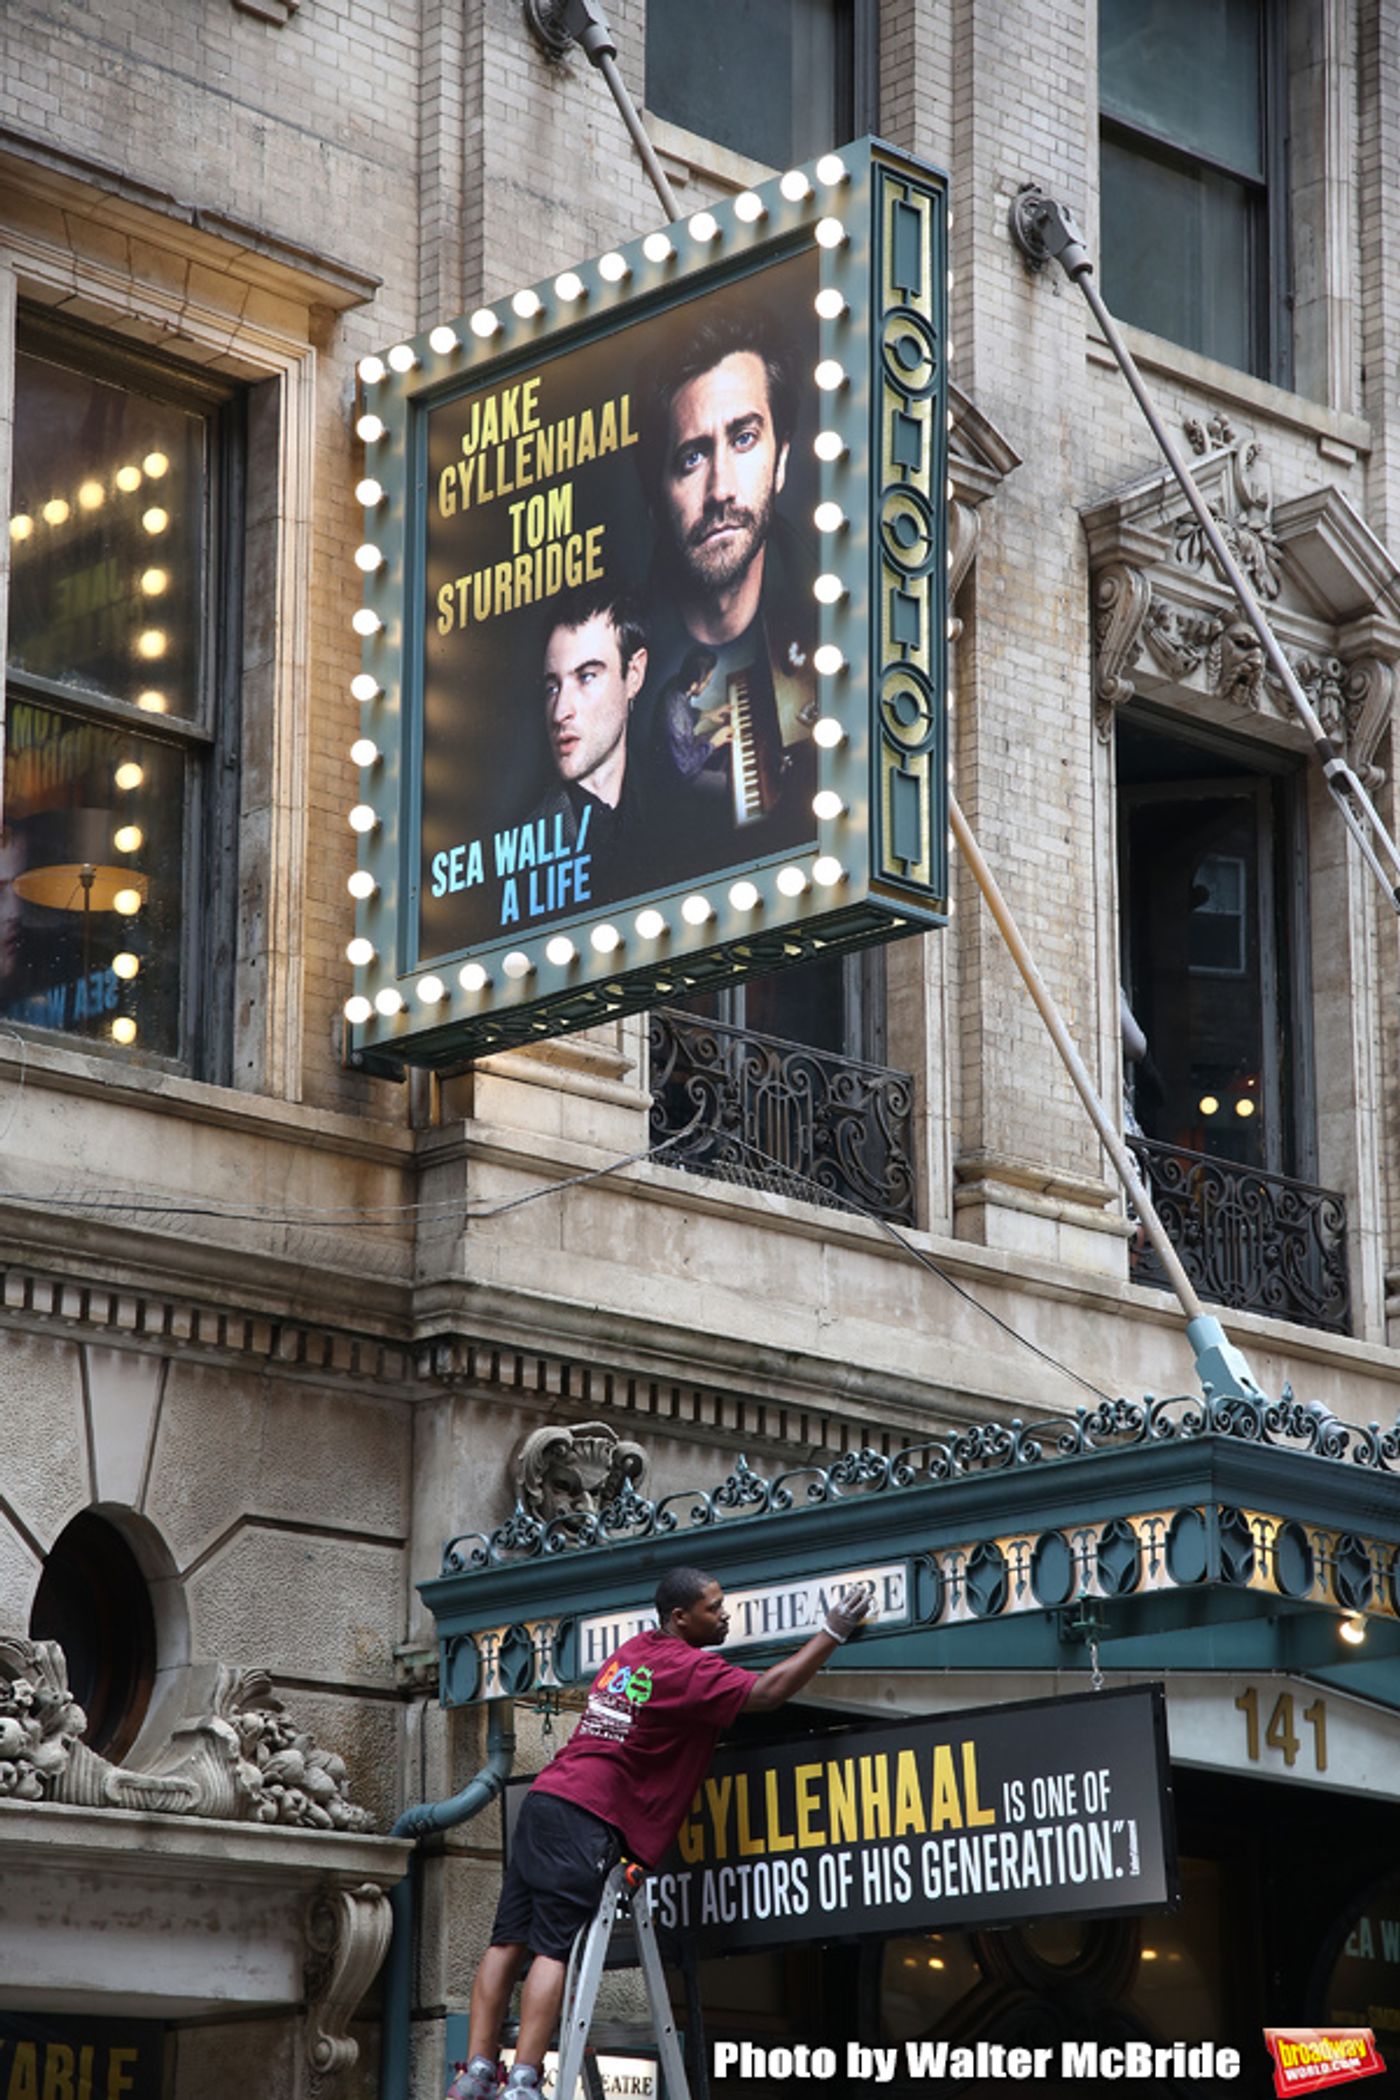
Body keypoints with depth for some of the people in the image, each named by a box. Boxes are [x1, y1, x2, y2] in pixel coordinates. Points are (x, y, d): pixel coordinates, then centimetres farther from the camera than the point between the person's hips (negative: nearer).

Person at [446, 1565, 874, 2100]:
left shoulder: (633, 1650, 18)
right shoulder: (689, 1669, -8)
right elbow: (766, 1693, -13)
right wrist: (832, 1632, -6)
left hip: (547, 1797, 8)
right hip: (590, 1820, -8)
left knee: (509, 1942, 2)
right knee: (554, 1951, -13)